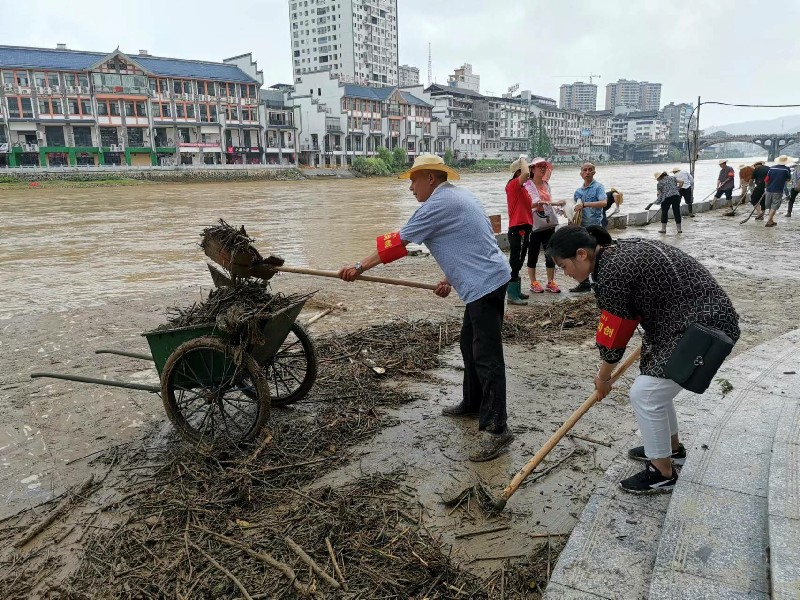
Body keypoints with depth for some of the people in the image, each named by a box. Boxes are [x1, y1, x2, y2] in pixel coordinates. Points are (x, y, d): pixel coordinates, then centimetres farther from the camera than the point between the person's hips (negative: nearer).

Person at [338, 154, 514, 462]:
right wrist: (450, 279, 14)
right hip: (483, 281, 11)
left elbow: (397, 242, -11)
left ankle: (496, 429, -3)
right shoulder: (457, 196, 17)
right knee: (470, 345, 20)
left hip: (485, 283, -11)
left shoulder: (437, 204, -13)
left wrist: (359, 267, -4)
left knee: (486, 355, -8)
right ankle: (472, 403, 35)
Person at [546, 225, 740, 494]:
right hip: (704, 314, 10)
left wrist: (603, 377, 5)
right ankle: (672, 448, 41)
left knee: (644, 394, -3)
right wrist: (647, 345, 33)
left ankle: (663, 474, 14)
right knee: (654, 384, 21)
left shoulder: (610, 273, -22)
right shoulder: (620, 249, 7)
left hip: (702, 328, -10)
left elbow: (613, 337, -12)